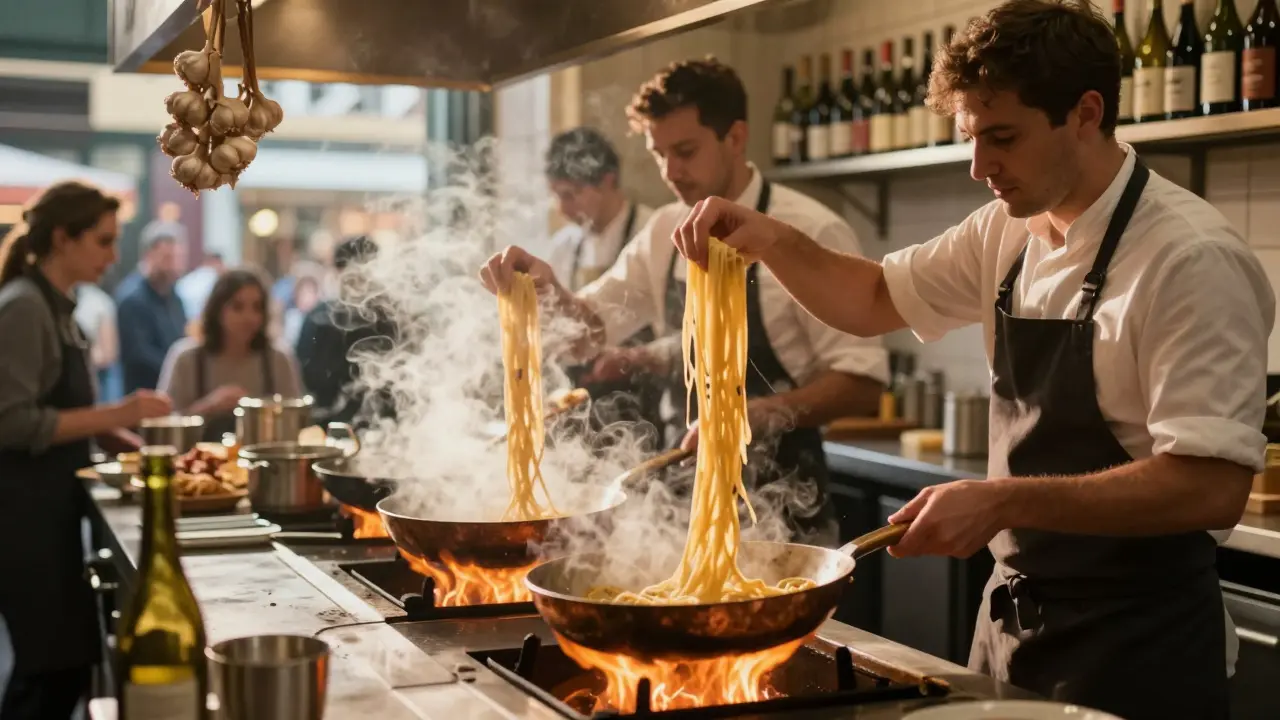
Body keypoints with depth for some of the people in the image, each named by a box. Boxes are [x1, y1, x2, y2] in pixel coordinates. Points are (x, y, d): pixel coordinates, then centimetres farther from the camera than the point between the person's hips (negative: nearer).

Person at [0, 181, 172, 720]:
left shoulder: (57, 307, 13)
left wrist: (131, 443, 7)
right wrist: (115, 414, -22)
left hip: (52, 509, 9)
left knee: (69, 660, 11)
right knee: (56, 665, -5)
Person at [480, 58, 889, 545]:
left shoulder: (812, 233, -14)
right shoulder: (665, 233, 5)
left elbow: (862, 381, -16)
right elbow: (594, 325, 13)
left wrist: (759, 415, -28)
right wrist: (547, 289, -8)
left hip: (780, 503, -5)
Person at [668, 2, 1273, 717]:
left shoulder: (1191, 259, -20)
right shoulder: (1009, 234, 4)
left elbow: (1214, 487, -25)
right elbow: (876, 300, 15)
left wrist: (1002, 501, -28)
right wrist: (771, 240, -3)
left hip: (1134, 644, -7)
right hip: (1014, 615, 7)